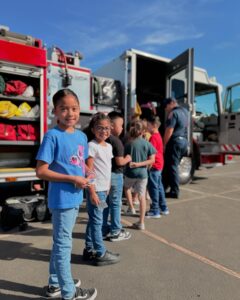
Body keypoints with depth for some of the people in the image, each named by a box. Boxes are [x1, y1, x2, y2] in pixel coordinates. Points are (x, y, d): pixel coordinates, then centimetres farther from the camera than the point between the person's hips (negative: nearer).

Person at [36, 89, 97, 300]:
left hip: (75, 197, 8)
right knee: (63, 244, 8)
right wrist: (72, 179, -19)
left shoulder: (82, 136, 6)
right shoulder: (52, 136, -16)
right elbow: (41, 171, -18)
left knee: (61, 241, 21)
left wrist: (86, 179, -2)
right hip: (62, 199, -8)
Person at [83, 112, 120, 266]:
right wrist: (92, 192, -18)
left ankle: (89, 249, 30)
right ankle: (101, 254, 13)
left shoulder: (109, 146, 12)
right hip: (96, 189, -8)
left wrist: (108, 187, 16)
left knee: (94, 220, 17)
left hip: (104, 189, 8)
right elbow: (89, 171, -16)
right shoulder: (92, 146, -13)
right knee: (97, 221, 2)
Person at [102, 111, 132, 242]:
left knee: (105, 203, 16)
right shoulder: (116, 141, -18)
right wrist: (128, 159, -2)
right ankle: (115, 232, 16)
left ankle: (104, 229, 27)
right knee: (115, 204, 4)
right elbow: (119, 162, -20)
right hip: (115, 175, -8)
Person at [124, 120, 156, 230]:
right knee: (142, 196, 7)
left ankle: (131, 207, 20)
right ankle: (141, 223, 11)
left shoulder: (129, 144, -7)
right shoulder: (147, 144, -3)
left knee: (127, 187, 30)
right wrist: (139, 164, -10)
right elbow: (152, 160, -8)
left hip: (130, 172, -1)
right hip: (142, 173, 1)